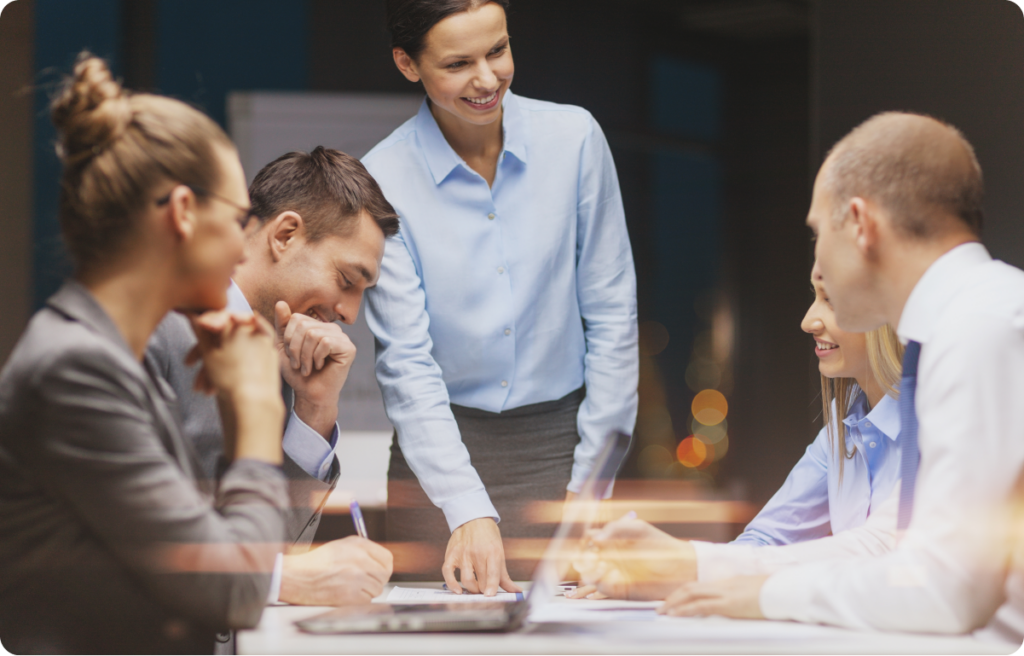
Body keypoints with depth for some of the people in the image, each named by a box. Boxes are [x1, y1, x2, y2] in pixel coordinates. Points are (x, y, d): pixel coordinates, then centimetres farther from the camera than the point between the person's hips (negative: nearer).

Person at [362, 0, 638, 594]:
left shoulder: (574, 138, -3)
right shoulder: (382, 182, -9)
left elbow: (612, 314, 2)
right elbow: (406, 363, -12)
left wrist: (593, 479, -1)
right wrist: (469, 512, -22)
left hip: (559, 441, 1)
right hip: (441, 445, -1)